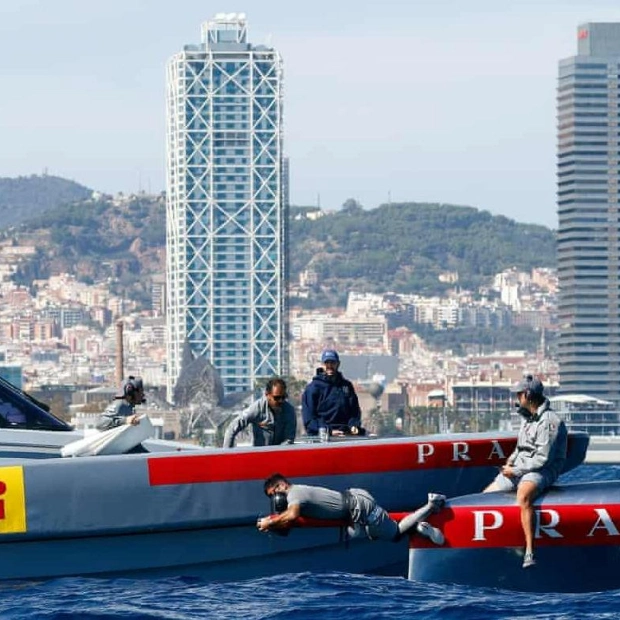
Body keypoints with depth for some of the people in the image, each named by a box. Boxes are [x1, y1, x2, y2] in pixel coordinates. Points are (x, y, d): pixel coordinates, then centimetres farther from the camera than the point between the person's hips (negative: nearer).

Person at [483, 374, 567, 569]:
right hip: (518, 469, 10)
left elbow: (542, 459, -19)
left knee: (523, 496, -39)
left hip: (540, 472, -10)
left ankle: (529, 551, -46)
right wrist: (511, 459, 7)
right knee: (486, 495, 6)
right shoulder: (527, 417, 15)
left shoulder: (549, 421, -15)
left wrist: (515, 470, -14)